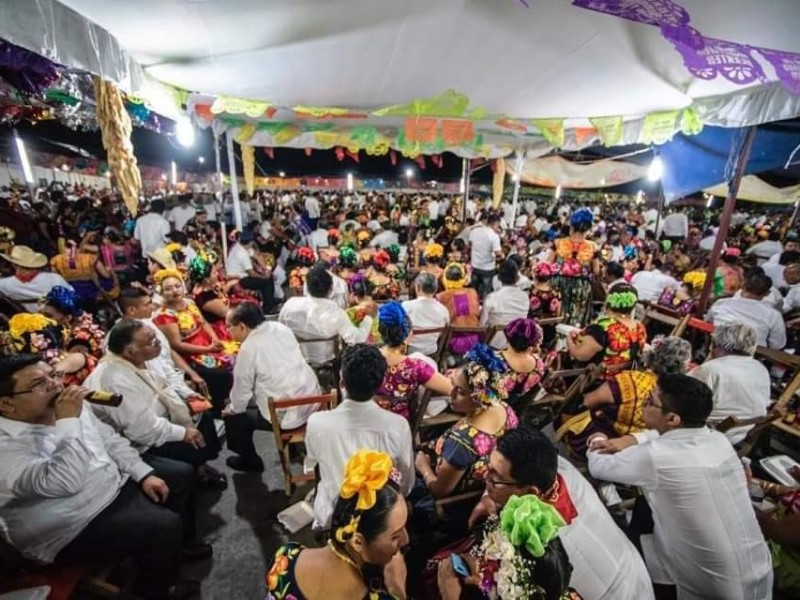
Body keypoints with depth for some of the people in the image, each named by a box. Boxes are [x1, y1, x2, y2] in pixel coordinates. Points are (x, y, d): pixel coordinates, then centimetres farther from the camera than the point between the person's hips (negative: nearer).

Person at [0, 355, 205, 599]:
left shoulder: (68, 406, -4)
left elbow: (109, 440, 6)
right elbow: (65, 482, -41)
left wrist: (144, 474, 0)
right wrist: (68, 422, -36)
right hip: (78, 528, -8)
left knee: (181, 474, 8)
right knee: (164, 525, -22)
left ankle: (183, 541, 31)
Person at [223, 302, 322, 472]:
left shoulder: (248, 347, -16)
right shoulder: (281, 328, 3)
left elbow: (242, 391, -7)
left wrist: (231, 409, 15)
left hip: (287, 416, -7)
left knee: (234, 416, 14)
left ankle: (250, 461, 33)